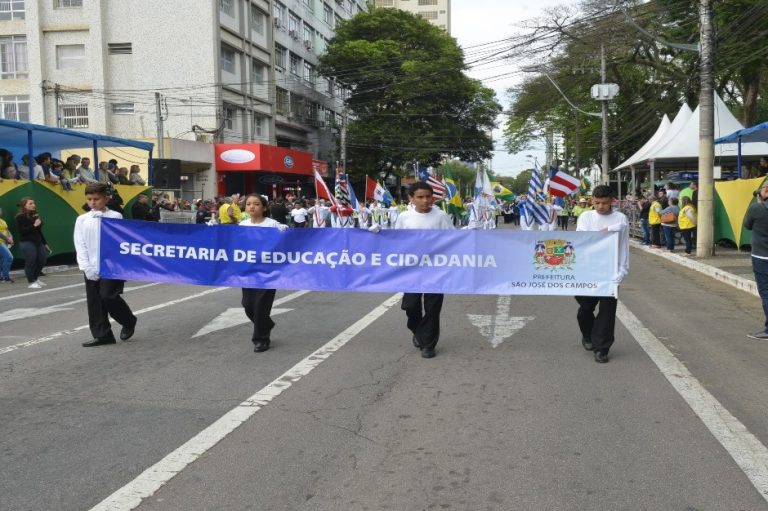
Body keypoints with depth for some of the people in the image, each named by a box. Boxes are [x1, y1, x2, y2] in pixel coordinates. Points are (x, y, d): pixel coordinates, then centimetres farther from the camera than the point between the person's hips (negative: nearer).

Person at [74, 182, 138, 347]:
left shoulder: (115, 217, -2)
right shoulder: (82, 220, 7)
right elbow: (80, 245, 5)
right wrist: (86, 267, -4)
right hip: (91, 269, 4)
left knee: (108, 296, -11)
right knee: (94, 302, 5)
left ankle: (129, 321, 15)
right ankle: (102, 335, 15)